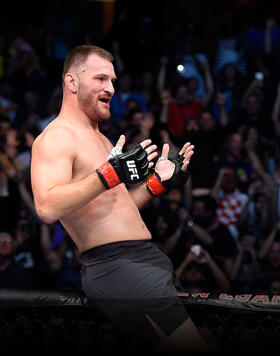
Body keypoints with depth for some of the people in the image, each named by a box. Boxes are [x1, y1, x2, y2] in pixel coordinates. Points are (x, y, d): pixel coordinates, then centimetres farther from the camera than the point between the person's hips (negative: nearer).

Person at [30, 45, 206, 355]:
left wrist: (158, 182, 17)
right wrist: (110, 174, -27)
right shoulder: (56, 137, -8)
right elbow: (47, 207, -24)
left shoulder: (99, 139, 23)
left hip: (146, 258, 10)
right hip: (114, 265, -10)